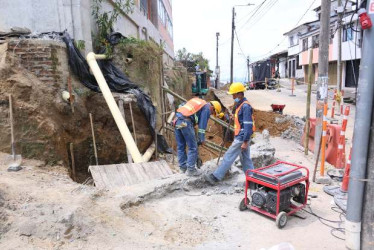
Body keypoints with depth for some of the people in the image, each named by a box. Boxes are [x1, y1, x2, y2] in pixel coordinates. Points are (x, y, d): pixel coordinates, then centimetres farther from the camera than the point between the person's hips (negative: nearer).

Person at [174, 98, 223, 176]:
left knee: (180, 146, 15)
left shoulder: (199, 102, 28)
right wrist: (202, 139, 4)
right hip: (185, 122, -9)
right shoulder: (207, 108, 4)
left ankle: (183, 168, 24)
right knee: (193, 148, 2)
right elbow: (202, 125, -3)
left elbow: (181, 106, 27)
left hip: (177, 120, 9)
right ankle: (190, 170, 6)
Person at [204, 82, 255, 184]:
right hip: (240, 137, 10)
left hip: (241, 138, -10)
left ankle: (215, 177, -1)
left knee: (228, 157, -6)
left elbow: (248, 125, -22)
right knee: (245, 159, 14)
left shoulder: (245, 106, -18)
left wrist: (245, 141, -22)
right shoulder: (240, 105, 14)